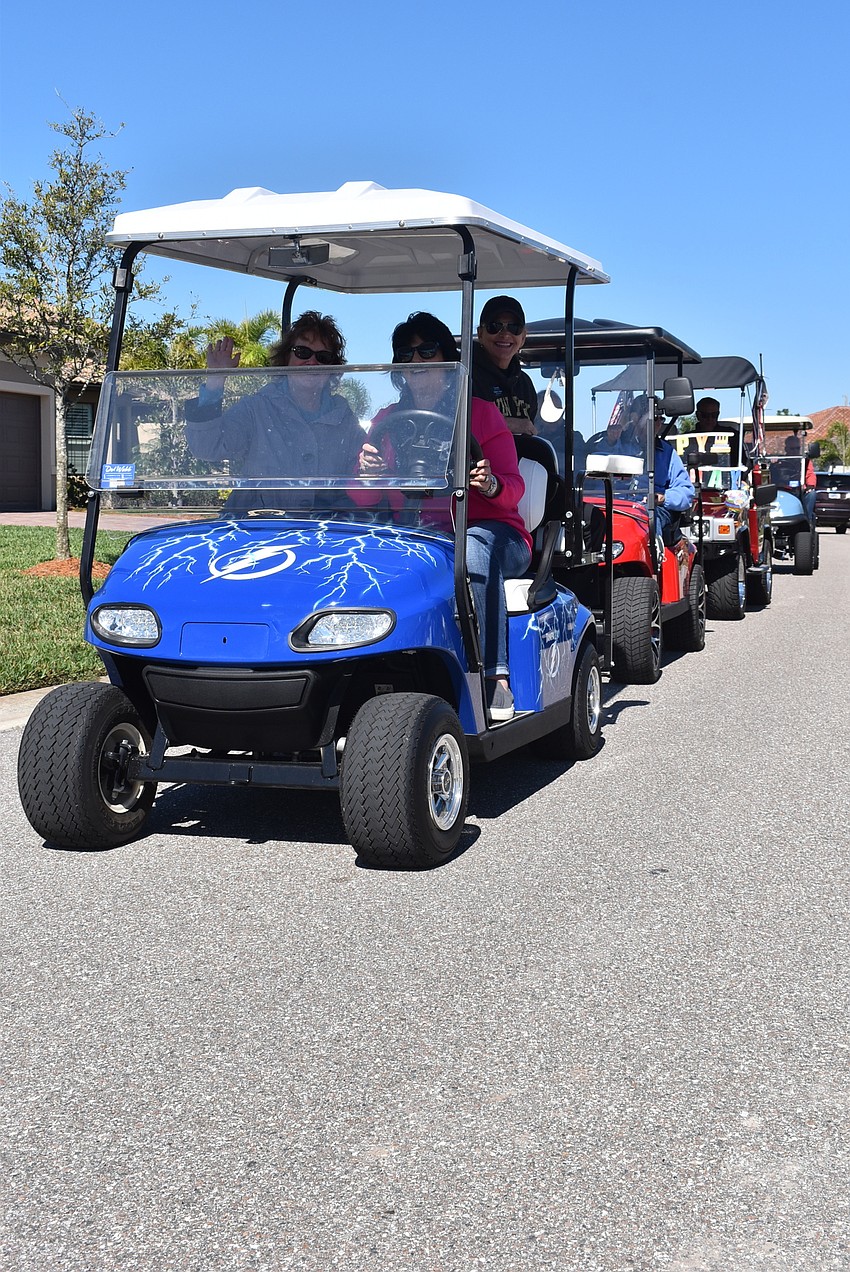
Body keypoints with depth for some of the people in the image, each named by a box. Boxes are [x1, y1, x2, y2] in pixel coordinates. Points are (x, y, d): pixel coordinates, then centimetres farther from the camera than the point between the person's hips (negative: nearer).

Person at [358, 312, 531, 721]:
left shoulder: (481, 414, 4)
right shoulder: (387, 420, 13)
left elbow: (513, 487, -4)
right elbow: (363, 498, 4)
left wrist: (491, 484, -28)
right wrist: (367, 471, -19)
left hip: (489, 533, -2)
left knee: (474, 546, -37)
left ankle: (495, 675, -40)